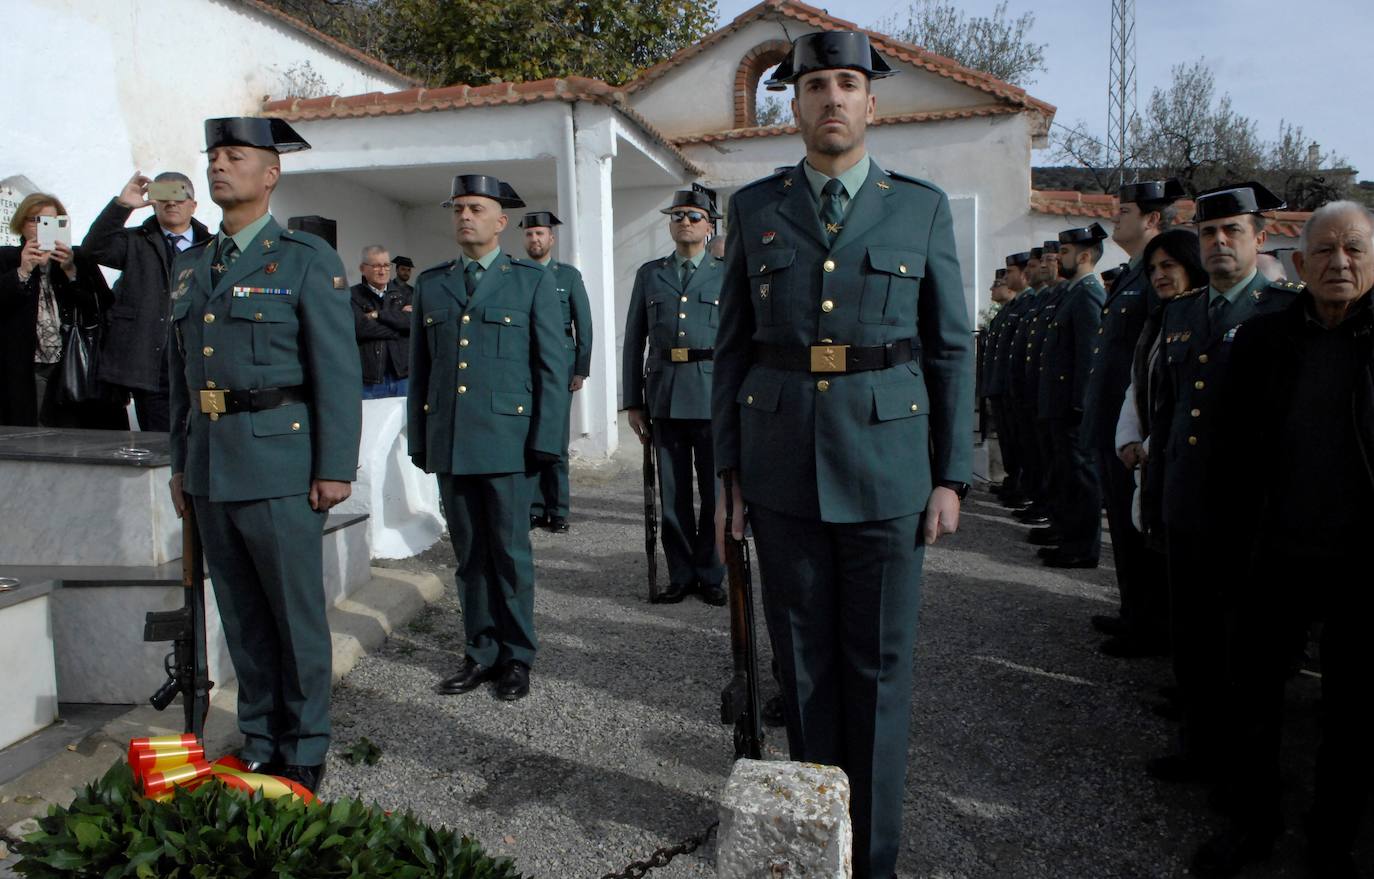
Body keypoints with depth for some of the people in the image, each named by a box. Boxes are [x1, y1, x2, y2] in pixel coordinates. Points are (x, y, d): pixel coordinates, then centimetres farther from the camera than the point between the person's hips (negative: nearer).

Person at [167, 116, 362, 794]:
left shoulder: (306, 260, -2)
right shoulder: (190, 266, 16)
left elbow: (338, 372, -8)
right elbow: (179, 373, 19)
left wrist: (336, 468, -13)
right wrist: (180, 461, 16)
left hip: (278, 462, -6)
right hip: (210, 467, 6)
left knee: (296, 612, 3)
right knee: (241, 615, 13)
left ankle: (304, 753, 17)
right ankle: (259, 745, 26)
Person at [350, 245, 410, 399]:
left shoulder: (400, 295, 15)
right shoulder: (353, 295, 1)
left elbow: (412, 321, -4)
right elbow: (360, 327, -14)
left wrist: (378, 315, -9)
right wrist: (398, 330, -6)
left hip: (401, 376, 4)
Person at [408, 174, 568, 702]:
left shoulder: (532, 280, 3)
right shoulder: (430, 284, 14)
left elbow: (553, 365, -1)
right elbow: (420, 367, 15)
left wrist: (546, 440, -9)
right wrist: (418, 438, 10)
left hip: (506, 439, -3)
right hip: (448, 442, 4)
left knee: (510, 552, 3)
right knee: (469, 555, 10)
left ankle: (516, 657, 16)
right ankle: (481, 653, 21)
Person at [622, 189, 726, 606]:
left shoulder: (727, 274, 7)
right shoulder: (649, 274, 13)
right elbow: (634, 340, 11)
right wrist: (632, 402, 6)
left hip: (714, 395, -2)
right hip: (664, 396, 2)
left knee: (714, 492, 4)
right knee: (673, 493, 7)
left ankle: (711, 575, 18)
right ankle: (681, 575, 19)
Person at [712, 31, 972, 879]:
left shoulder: (923, 206, 4)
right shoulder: (755, 207, 7)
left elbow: (952, 350, 4)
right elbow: (733, 346, 7)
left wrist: (952, 478, -1)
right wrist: (729, 467, 4)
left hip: (887, 464, -1)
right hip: (783, 466, 1)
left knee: (878, 666, 6)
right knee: (804, 660, 11)